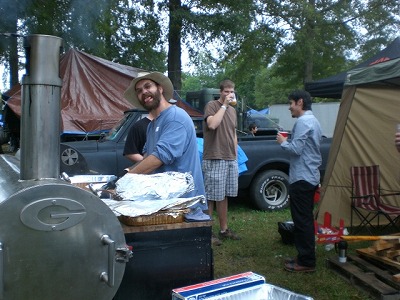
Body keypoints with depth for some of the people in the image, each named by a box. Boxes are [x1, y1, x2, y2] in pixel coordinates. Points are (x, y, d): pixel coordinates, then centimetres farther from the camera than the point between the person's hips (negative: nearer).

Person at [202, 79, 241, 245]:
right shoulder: (211, 105, -6)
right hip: (214, 159, -7)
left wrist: (235, 156, 18)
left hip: (230, 160, 7)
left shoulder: (232, 110, 17)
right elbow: (212, 124, -25)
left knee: (224, 196, 14)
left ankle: (224, 229, 24)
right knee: (210, 197, -4)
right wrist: (224, 105, -18)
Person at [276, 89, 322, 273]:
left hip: (302, 178, -10)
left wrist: (283, 142, -5)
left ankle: (306, 262, 2)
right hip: (310, 176, 10)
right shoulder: (313, 121, 17)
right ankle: (305, 257, 24)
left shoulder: (303, 122, -15)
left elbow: (296, 149, -20)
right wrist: (287, 142, 13)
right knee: (306, 219, 15)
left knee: (302, 220, -4)